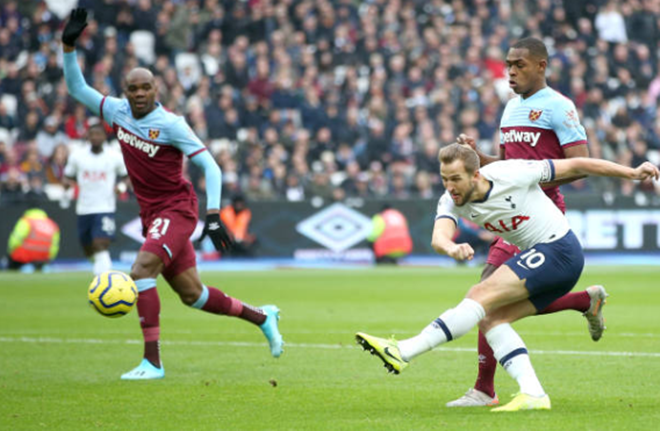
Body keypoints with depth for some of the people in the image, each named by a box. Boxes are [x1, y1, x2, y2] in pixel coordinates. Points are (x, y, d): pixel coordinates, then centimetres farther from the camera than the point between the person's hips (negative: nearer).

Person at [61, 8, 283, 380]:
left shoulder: (170, 124, -15)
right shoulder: (118, 111, 3)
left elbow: (211, 167, -16)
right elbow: (77, 88, 11)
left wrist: (214, 216, -23)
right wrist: (70, 46, -3)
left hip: (177, 210, -7)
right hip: (151, 215, 7)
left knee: (142, 270, -25)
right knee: (191, 294, 11)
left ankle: (152, 362, -24)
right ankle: (262, 317, 31)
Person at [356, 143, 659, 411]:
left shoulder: (512, 174, -20)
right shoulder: (452, 200, -5)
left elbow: (575, 165, -9)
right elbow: (439, 236, -25)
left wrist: (632, 173, -4)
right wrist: (452, 249, -50)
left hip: (557, 250, -8)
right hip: (540, 259, 8)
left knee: (480, 297, -19)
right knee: (490, 319, -6)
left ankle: (402, 352, -26)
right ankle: (533, 394, -15)